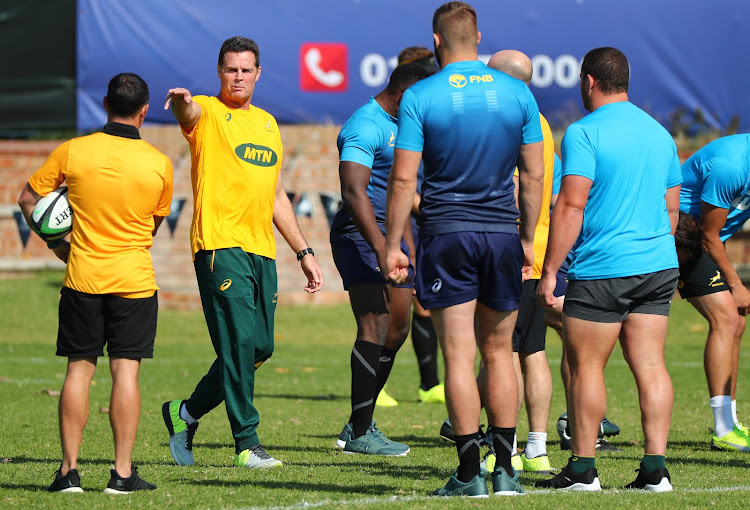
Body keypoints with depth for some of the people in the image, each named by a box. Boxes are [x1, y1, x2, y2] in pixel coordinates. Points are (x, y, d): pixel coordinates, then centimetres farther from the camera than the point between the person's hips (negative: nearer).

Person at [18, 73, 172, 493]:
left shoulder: (71, 152, -4)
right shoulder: (159, 164, -5)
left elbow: (28, 199, 4)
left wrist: (56, 245, 14)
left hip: (82, 275, 1)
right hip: (134, 280, -1)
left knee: (79, 370, 6)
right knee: (126, 371, 1)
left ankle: (70, 470, 5)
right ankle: (123, 472, -1)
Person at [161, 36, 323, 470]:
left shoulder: (267, 123, 21)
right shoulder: (207, 113, 1)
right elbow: (189, 113, -25)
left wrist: (304, 252, 22)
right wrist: (182, 103, -50)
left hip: (262, 250, 7)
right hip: (220, 243, -7)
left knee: (259, 349, 5)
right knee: (240, 342, -14)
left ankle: (187, 413, 23)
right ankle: (247, 443, -11)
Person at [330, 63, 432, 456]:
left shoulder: (398, 126, 19)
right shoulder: (365, 126, -15)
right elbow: (354, 192, -24)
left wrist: (409, 250, 27)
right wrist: (382, 250, -31)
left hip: (389, 236, 10)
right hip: (360, 237, -10)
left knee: (397, 330, 8)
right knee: (376, 327, -15)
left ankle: (358, 426, 15)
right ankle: (359, 434, -14)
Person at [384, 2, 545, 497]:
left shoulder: (420, 97, -5)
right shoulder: (518, 93, 2)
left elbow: (402, 181, -7)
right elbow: (534, 176, 6)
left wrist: (392, 247, 0)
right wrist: (527, 238, 16)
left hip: (446, 234, -2)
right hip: (502, 233, 2)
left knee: (459, 357, -1)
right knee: (499, 353, 11)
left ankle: (470, 472, -3)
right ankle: (505, 469, 10)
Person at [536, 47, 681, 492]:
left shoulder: (585, 133, -9)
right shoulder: (659, 133, 14)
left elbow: (571, 207, -15)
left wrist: (550, 270, -12)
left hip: (601, 271, -7)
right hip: (659, 267, 7)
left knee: (585, 365, 2)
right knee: (650, 365, 4)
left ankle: (583, 468, 4)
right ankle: (656, 467, 0)